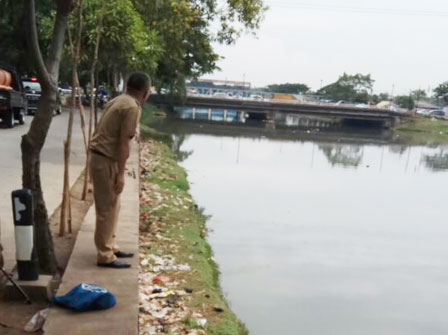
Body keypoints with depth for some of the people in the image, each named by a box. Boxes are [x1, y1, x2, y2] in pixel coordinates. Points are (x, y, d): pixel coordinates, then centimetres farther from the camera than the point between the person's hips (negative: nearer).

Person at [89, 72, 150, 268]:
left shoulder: (119, 101, 14)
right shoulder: (132, 107, -15)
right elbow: (123, 143, -19)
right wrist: (121, 173, -17)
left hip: (101, 158, 10)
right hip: (106, 161, -10)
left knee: (111, 207, 18)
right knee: (107, 210, -2)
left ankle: (110, 247, 29)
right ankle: (105, 256, 6)